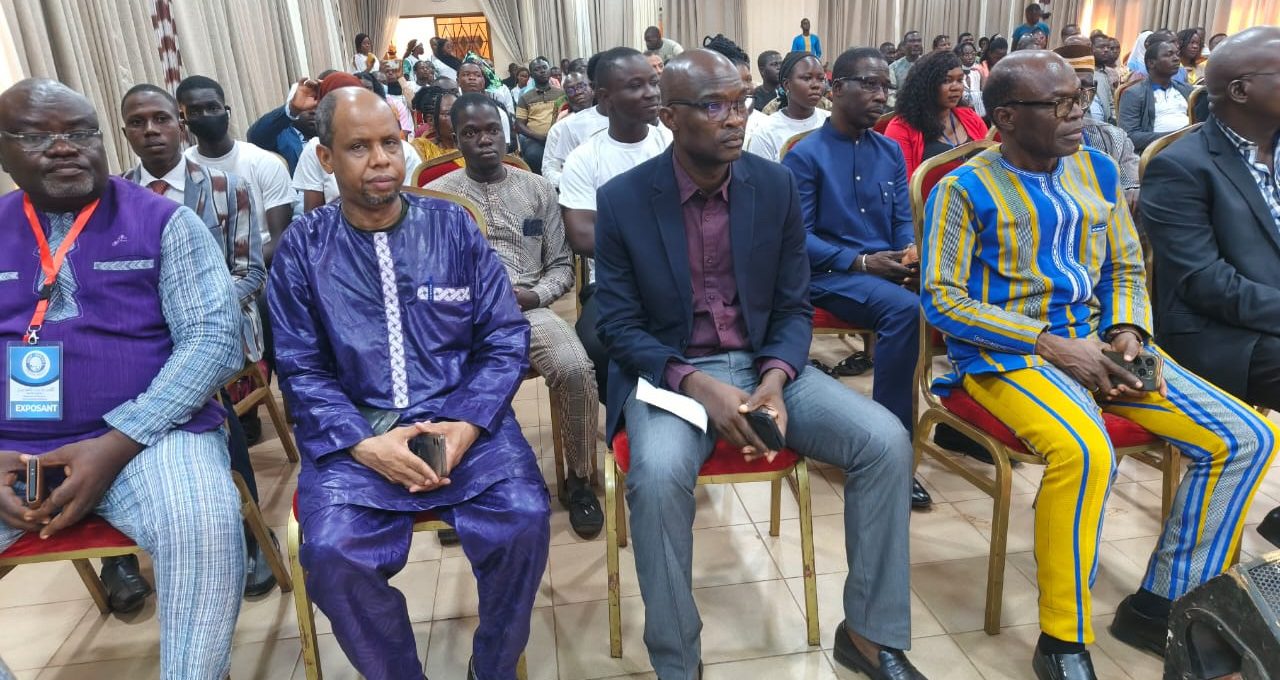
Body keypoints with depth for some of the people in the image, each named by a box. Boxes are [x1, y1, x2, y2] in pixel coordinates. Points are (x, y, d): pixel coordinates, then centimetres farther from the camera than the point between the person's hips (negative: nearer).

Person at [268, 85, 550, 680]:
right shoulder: (302, 248, 4)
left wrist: (468, 424, -13)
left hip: (459, 418, 0)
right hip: (355, 432, 0)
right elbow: (301, 372, 1)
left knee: (523, 519, -23)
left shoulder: (452, 225, 5)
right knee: (332, 552, -25)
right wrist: (363, 443, -15)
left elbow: (505, 338, 1)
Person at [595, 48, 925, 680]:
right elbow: (618, 325, -7)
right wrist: (697, 385, -23)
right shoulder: (622, 199, -9)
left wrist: (774, 380, -18)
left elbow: (794, 308, 3)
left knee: (886, 440, -17)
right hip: (668, 371, -2)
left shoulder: (777, 185, -1)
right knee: (658, 474, -34)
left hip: (763, 363, 3)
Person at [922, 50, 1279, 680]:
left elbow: (1126, 269, 17)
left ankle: (1160, 605, 8)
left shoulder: (1098, 170, 12)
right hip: (1007, 351, -6)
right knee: (1084, 450, -35)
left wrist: (1128, 333, -5)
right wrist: (1050, 343, -17)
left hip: (1095, 339, 7)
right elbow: (940, 296, -12)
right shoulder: (965, 188, -7)